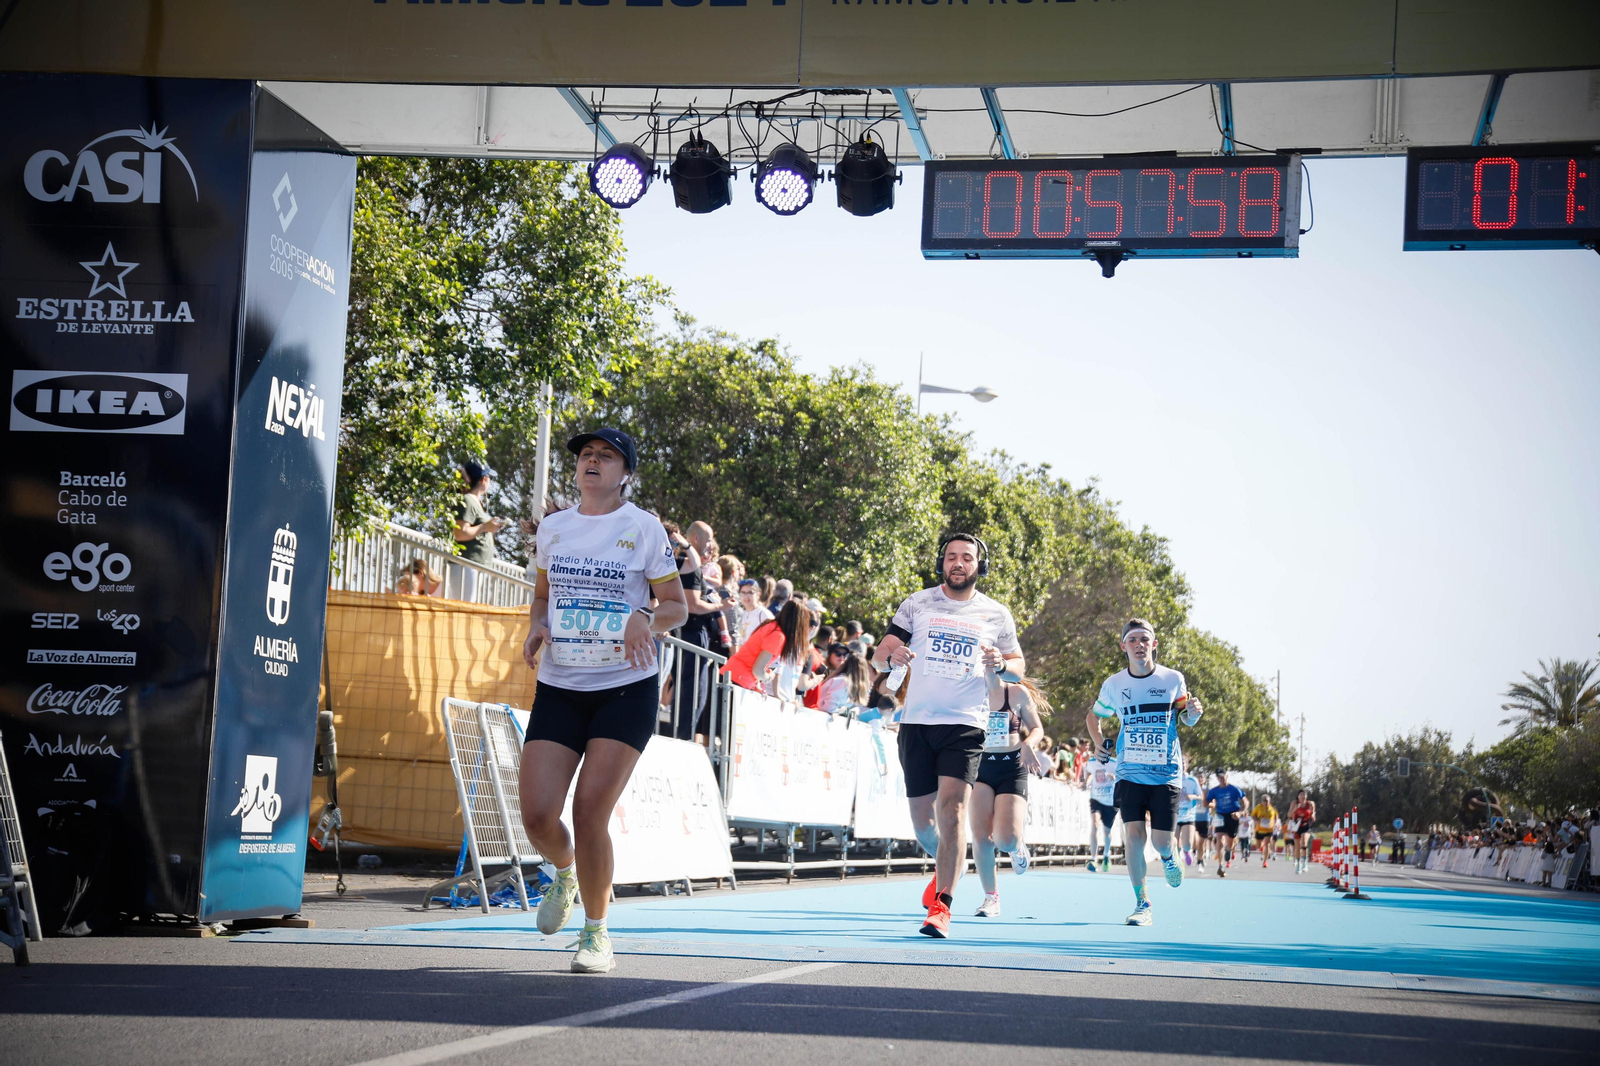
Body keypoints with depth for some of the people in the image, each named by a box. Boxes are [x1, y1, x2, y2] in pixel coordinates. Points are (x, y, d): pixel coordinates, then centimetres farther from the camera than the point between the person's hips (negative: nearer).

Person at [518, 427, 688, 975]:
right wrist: (538, 627, 1)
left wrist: (646, 621, -17)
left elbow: (677, 605, 4)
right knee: (537, 815, -7)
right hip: (559, 686, 3)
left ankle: (596, 932, 7)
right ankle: (565, 873, 29)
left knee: (590, 809, -13)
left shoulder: (644, 528, 0)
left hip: (626, 688, -3)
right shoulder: (553, 527, 10)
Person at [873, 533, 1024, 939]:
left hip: (965, 724, -2)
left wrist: (1001, 664, -9)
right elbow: (879, 657, 6)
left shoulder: (996, 615, 7)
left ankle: (941, 906, -15)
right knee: (921, 816, 7)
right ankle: (943, 867, 40)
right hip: (917, 722, 2)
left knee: (952, 808, -18)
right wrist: (892, 655, -18)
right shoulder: (917, 603, 7)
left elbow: (1018, 669, 14)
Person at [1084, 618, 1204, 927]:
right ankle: (1142, 905, 0)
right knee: (1133, 835, -13)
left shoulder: (1173, 679, -2)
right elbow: (1093, 716, 19)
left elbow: (1187, 719, 10)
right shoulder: (1113, 685, 1)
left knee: (1161, 840, -5)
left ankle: (1167, 858, 35)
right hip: (1130, 773, 1)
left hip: (1165, 774, -1)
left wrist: (1193, 712, -12)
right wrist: (1099, 743, 3)